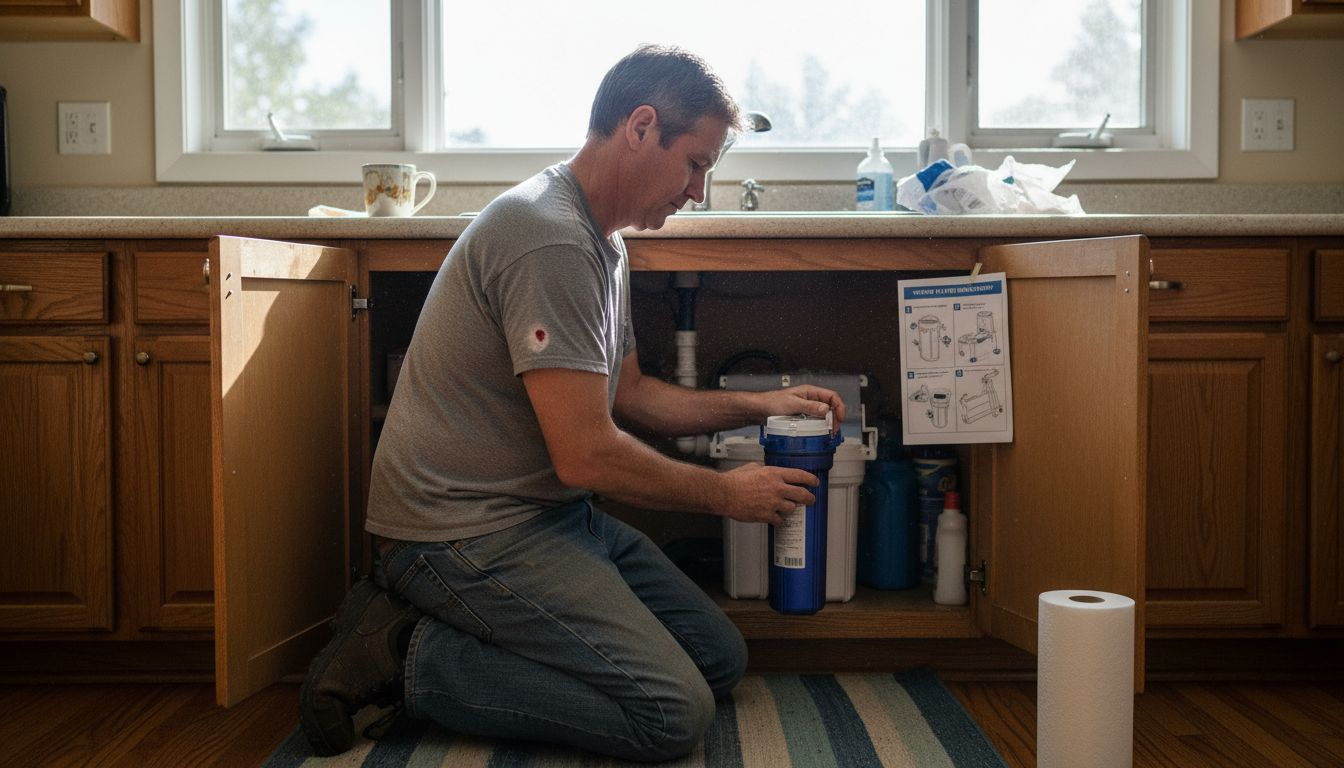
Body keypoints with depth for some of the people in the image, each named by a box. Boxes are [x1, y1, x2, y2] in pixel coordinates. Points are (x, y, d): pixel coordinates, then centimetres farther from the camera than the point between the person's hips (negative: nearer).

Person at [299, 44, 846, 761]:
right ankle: (410, 656, -7)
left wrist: (759, 404, 14)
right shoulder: (550, 239, -21)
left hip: (549, 513, 11)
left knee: (720, 657, 8)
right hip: (469, 532, -11)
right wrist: (728, 493, -8)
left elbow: (629, 393, 24)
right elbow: (587, 455, -22)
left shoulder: (601, 243, 14)